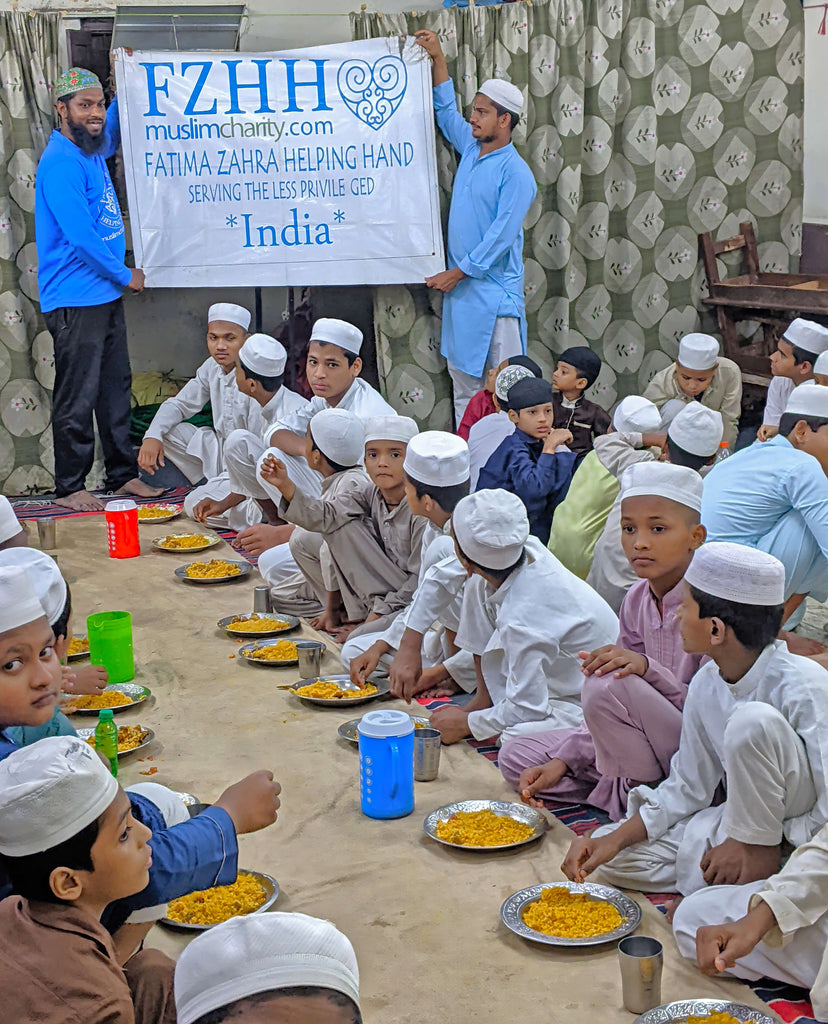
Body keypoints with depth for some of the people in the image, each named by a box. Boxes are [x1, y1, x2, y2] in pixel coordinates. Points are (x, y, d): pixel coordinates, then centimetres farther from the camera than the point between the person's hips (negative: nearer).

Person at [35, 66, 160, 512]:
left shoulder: (91, 151, 12)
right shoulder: (61, 162, -16)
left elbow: (111, 133, 39)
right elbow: (80, 236, -20)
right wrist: (125, 275, -10)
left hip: (106, 294, 9)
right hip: (75, 299, -9)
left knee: (115, 388, 13)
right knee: (78, 398, -3)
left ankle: (123, 475, 22)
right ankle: (69, 488, 5)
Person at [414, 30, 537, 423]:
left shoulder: (515, 171, -12)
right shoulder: (470, 149, 11)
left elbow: (502, 235, -17)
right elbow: (446, 111, 28)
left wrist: (458, 272, -15)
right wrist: (437, 59, 24)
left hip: (494, 292, -8)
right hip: (460, 288, 8)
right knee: (462, 376, 10)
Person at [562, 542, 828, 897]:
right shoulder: (706, 684, -2)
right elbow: (686, 788, 5)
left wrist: (757, 847, -23)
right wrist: (616, 839, -6)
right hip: (742, 815, 7)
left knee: (755, 721, -32)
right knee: (614, 857, -6)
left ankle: (764, 855, -15)